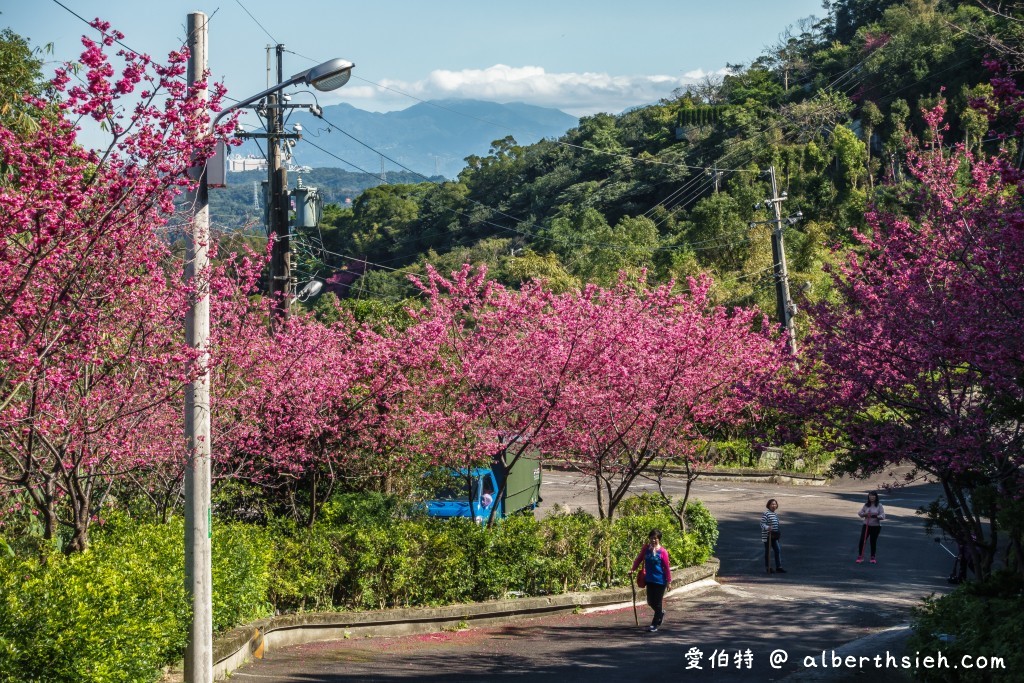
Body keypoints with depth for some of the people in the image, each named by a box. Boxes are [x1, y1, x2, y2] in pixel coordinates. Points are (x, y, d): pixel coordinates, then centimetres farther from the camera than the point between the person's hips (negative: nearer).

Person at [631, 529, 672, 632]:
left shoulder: (662, 551, -12)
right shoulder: (646, 548, 0)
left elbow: (666, 567, -9)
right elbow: (639, 559, 7)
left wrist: (669, 581, -7)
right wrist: (633, 569, -5)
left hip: (660, 580, -5)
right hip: (650, 579, 5)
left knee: (657, 602, 0)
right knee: (650, 602, 12)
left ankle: (654, 624, 8)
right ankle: (661, 613, 41)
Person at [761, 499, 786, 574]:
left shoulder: (775, 514, 14)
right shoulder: (766, 514, -14)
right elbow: (762, 524, -19)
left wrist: (778, 532, 18)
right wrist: (768, 528, -35)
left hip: (774, 536, 8)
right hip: (767, 536, -8)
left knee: (778, 550, 3)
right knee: (768, 551, 2)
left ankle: (778, 567, 6)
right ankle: (768, 568, 11)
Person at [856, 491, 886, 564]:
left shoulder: (879, 505, -5)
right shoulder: (866, 505, 4)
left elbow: (883, 516, -10)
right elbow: (860, 513, 8)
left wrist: (876, 516, -27)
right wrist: (865, 514, -13)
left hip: (876, 527, -2)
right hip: (866, 525, 2)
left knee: (873, 541, 4)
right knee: (862, 540, -5)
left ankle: (873, 557, 18)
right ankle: (860, 556, 6)